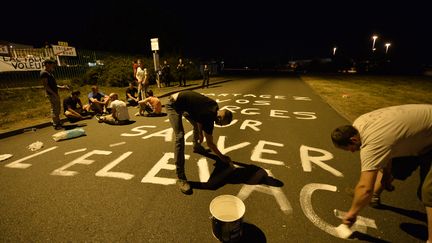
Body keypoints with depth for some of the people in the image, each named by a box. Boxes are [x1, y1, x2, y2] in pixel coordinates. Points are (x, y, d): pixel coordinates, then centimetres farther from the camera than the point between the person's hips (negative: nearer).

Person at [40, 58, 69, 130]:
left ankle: (58, 122, 27)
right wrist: (54, 94, -23)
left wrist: (61, 87, 15)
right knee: (54, 109, -6)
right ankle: (56, 125, 1)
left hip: (55, 93, 10)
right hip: (51, 94, -10)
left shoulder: (49, 73, 17)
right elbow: (46, 85, -19)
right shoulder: (43, 73, -12)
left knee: (58, 108, 16)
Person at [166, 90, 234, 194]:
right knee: (180, 136, -24)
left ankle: (196, 147, 49)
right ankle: (180, 177, -21)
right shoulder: (209, 117, -27)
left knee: (198, 123, 22)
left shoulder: (214, 106, -6)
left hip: (183, 103, 10)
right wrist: (222, 157, -6)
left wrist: (200, 133, 13)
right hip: (173, 105, -10)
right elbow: (210, 143, -17)